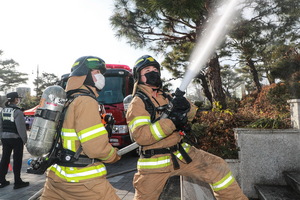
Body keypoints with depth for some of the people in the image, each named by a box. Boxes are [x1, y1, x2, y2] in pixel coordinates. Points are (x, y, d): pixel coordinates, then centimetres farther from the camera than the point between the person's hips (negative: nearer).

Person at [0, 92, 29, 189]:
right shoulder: (17, 111, -16)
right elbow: (21, 128, -18)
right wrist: (25, 140, -11)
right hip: (16, 138, -7)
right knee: (17, 160, 3)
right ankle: (17, 182, 10)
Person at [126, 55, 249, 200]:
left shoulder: (165, 97, 7)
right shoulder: (138, 103, -12)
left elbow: (191, 114, 9)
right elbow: (139, 135, -25)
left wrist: (186, 107, -15)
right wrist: (171, 122, -31)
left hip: (182, 153, 5)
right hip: (155, 162, -4)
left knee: (218, 167, -1)